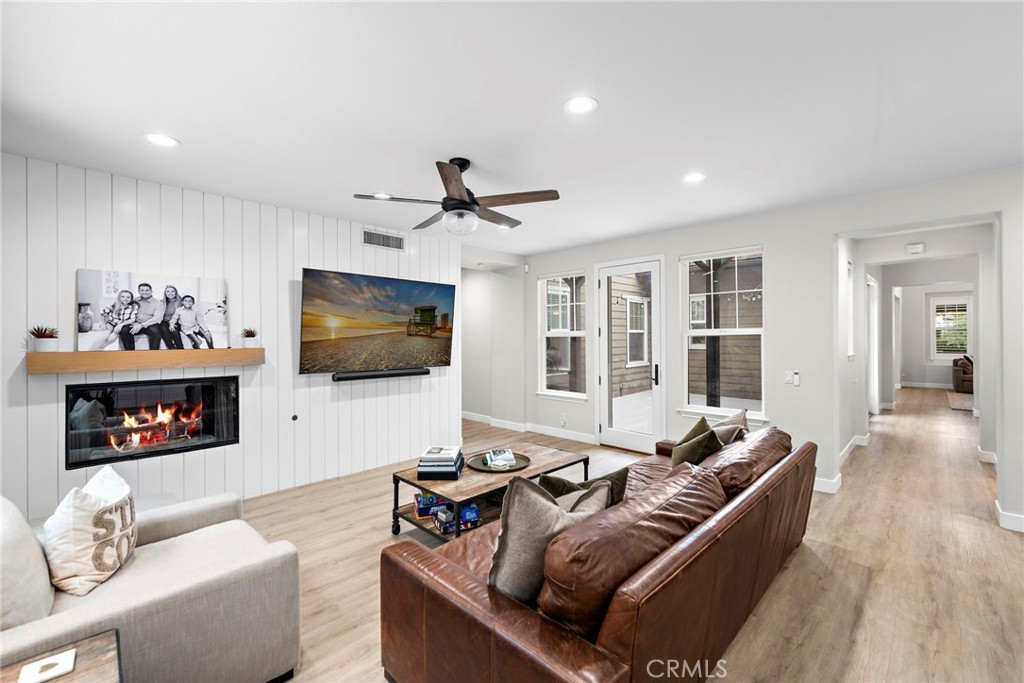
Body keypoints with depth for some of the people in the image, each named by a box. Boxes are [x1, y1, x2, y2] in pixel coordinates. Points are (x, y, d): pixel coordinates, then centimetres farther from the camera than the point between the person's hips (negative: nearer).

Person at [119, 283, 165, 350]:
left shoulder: (158, 302, 1)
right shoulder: (135, 301, 12)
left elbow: (157, 318, -11)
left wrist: (142, 325, -21)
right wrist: (134, 324, -14)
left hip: (151, 325, -3)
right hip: (136, 324, 4)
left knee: (154, 331, -35)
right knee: (124, 330, -24)